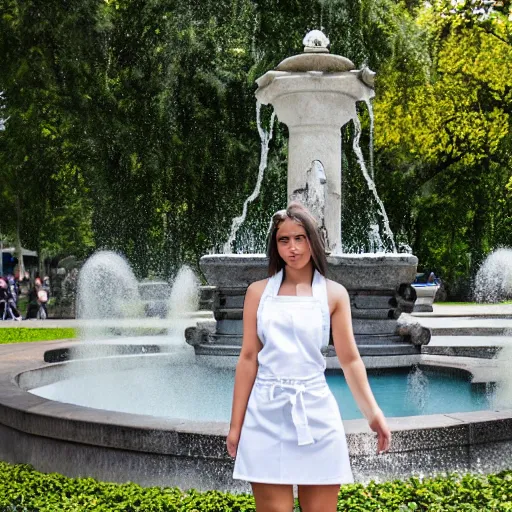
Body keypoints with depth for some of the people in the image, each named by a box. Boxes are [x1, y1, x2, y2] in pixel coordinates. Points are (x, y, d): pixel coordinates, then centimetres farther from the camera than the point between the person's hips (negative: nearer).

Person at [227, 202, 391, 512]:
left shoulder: (334, 294, 5)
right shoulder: (258, 292, 6)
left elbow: (350, 360, 4)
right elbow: (248, 359, 5)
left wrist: (372, 412, -7)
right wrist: (236, 424, 4)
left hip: (316, 415, 0)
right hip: (266, 416, 0)